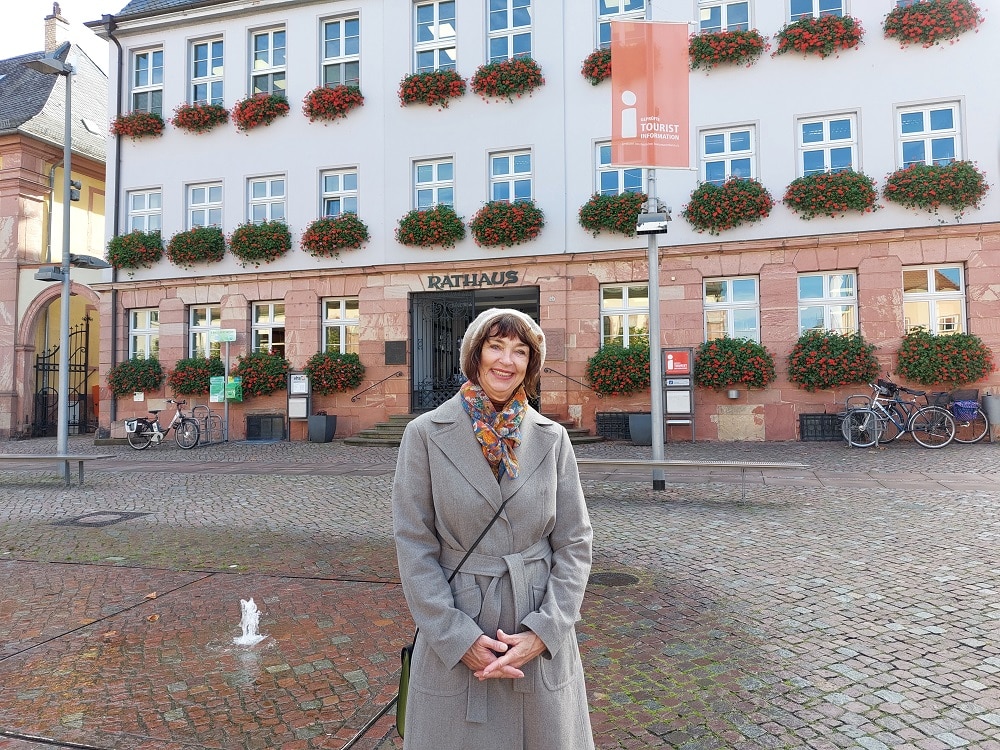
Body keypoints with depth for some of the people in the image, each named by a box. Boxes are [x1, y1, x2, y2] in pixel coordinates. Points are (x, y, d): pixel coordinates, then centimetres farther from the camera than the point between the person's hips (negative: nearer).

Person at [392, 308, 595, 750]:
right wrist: (457, 637, -11)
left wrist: (544, 631, -9)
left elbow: (574, 543, 0)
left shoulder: (552, 438, 0)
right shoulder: (426, 434, -6)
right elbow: (413, 545, -6)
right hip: (454, 648, -2)